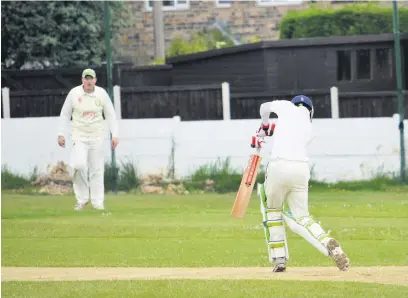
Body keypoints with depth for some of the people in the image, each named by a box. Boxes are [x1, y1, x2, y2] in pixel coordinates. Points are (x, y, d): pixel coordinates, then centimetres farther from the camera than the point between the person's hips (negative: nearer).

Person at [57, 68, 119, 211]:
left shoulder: (102, 94, 0)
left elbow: (110, 115, 5)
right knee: (79, 164, -19)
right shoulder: (74, 93, -3)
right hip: (79, 135, -1)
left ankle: (97, 202, 7)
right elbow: (65, 114, 4)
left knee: (97, 169, 0)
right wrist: (61, 134, 0)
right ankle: (82, 198, -4)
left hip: (97, 136, 1)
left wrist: (114, 135, -3)